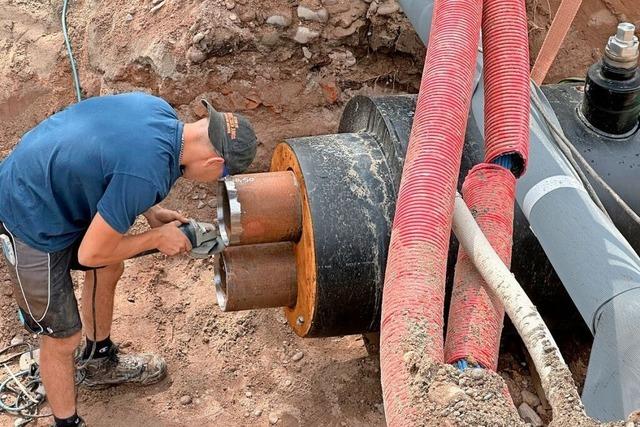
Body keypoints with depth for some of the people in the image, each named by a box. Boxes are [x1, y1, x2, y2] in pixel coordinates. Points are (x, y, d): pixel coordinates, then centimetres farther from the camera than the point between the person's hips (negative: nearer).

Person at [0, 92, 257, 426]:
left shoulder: (159, 110, -10)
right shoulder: (147, 175, -35)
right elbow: (91, 253, -24)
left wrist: (152, 214, 1)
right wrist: (157, 238, -10)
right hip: (32, 223, -9)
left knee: (109, 271, 27)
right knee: (63, 337, 6)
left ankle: (100, 362, 51)